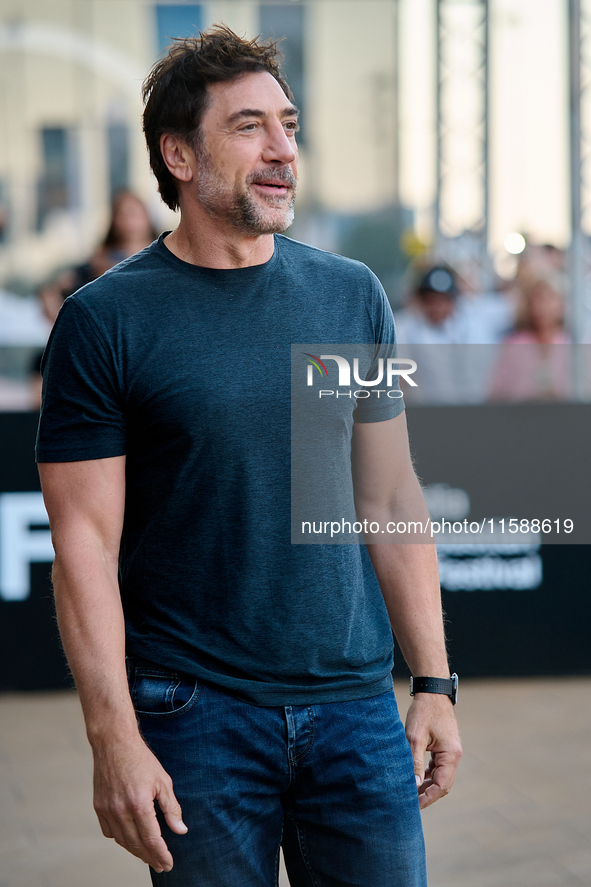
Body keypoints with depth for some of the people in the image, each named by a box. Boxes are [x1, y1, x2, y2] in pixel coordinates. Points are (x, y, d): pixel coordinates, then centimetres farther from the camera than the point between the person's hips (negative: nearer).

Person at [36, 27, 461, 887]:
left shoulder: (352, 295, 6)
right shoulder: (104, 321, -6)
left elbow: (392, 495, 9)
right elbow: (86, 542, -8)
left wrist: (434, 683, 5)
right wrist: (115, 740, -14)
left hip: (356, 704, 3)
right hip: (196, 718, -3)